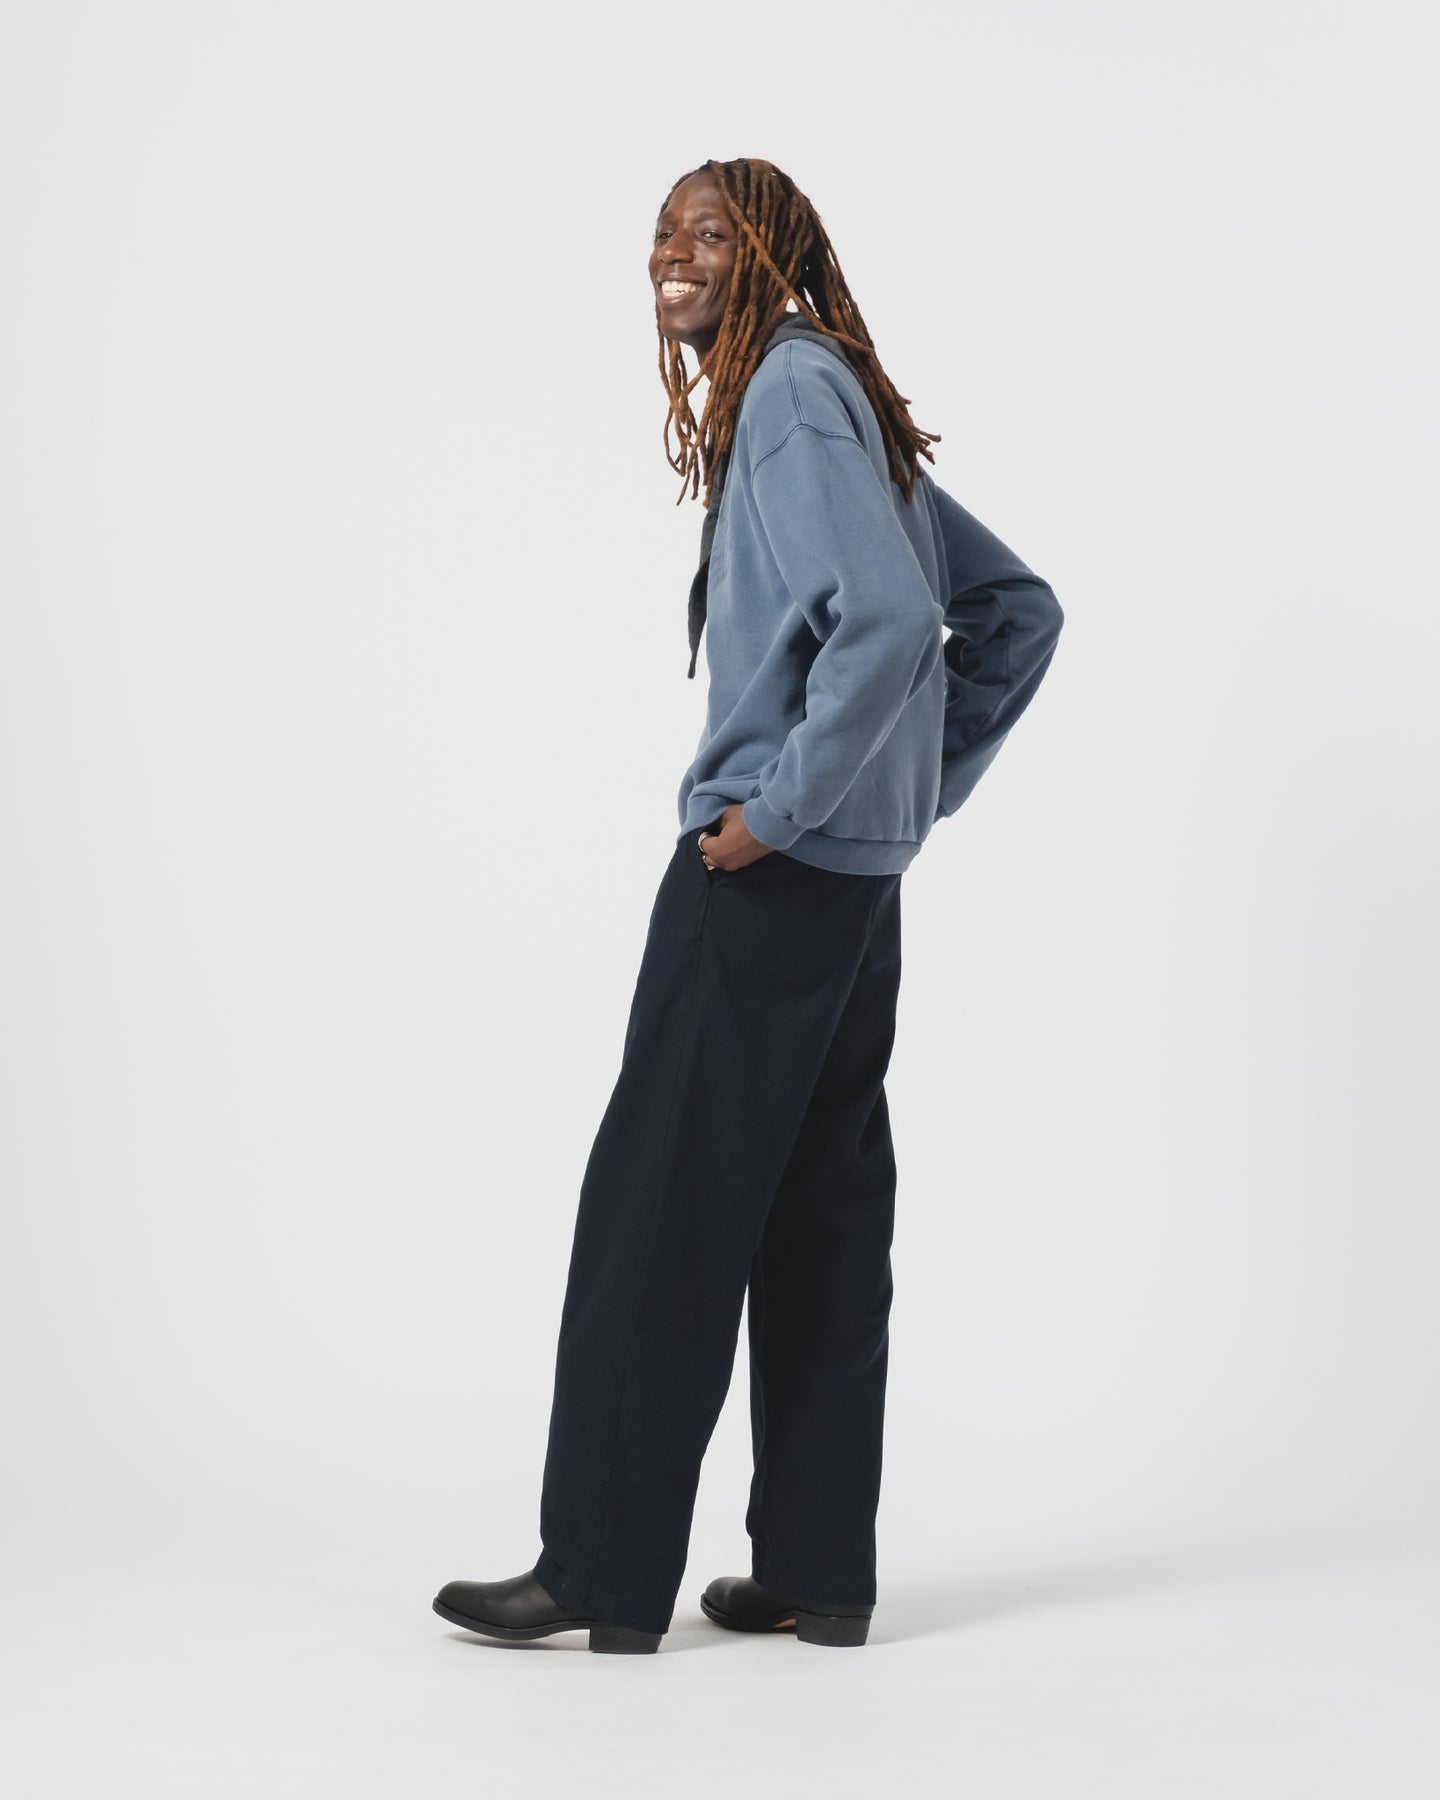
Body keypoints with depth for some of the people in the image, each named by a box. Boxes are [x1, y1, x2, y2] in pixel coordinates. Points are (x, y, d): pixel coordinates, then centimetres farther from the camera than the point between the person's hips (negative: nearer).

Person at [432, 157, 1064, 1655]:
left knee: (660, 1203, -4)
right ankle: (814, 1571, 15)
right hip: (855, 874, 10)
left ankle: (603, 1571, 2)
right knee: (818, 1208, 10)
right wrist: (924, 787, 17)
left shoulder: (793, 394, -11)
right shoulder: (844, 406, 18)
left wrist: (779, 806, -18)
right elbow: (1019, 607, 22)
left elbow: (890, 621, -25)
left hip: (771, 868, -10)